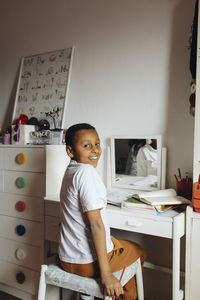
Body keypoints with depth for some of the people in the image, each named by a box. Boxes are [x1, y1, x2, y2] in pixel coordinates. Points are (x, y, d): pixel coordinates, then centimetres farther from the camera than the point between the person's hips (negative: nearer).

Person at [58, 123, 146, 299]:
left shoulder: (70, 171, 5)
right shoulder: (86, 172, -23)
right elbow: (96, 224, -26)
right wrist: (106, 274, -23)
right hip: (88, 261, -8)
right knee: (139, 252, 19)